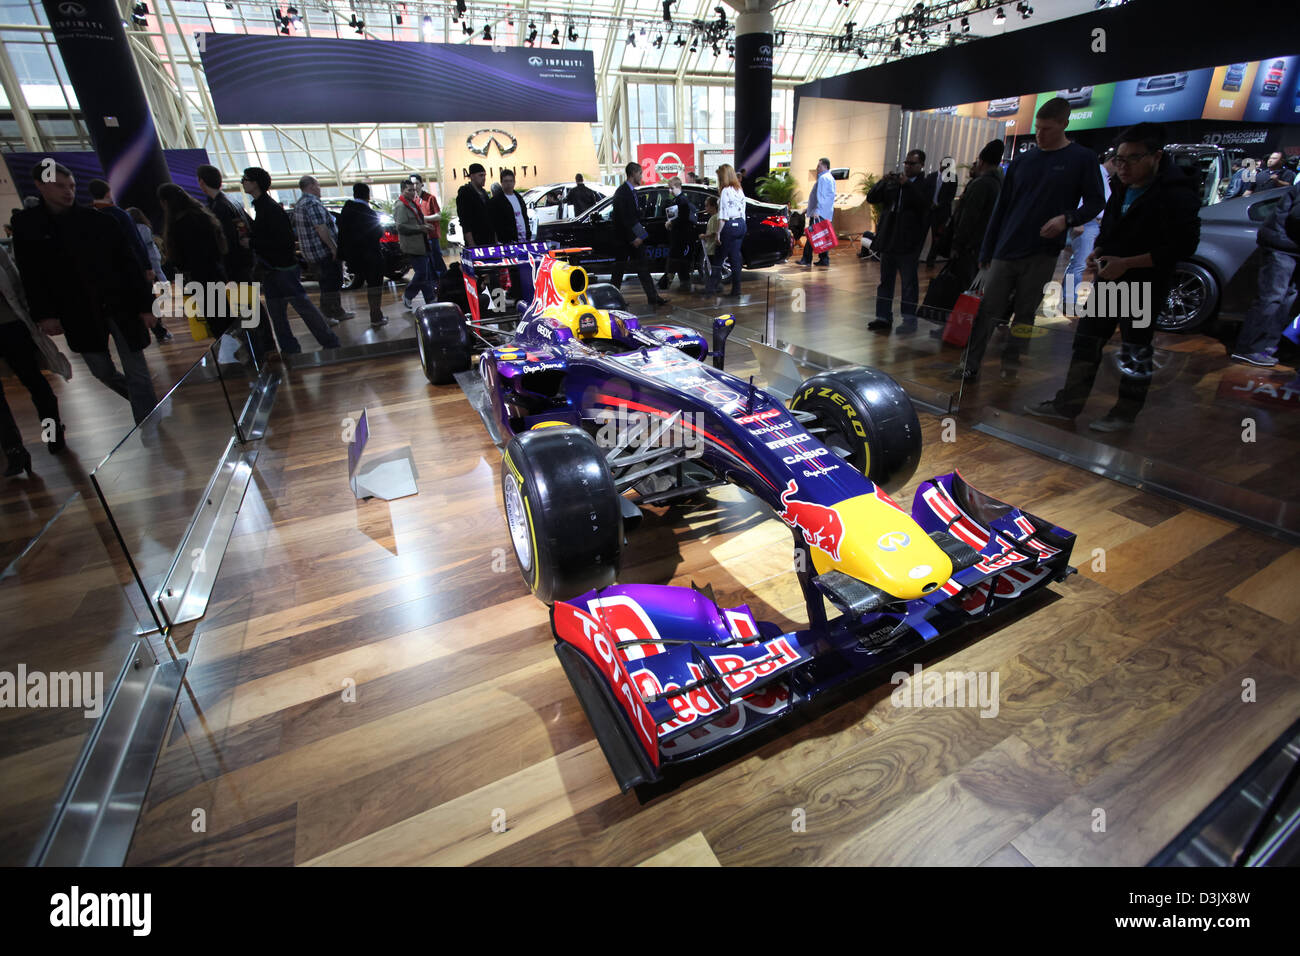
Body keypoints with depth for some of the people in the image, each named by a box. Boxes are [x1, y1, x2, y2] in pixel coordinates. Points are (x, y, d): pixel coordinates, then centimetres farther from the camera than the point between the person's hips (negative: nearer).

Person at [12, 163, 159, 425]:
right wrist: (44, 314, -5)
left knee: (137, 373, -5)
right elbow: (31, 275, 5)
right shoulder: (25, 224, 5)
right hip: (78, 313, 2)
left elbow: (128, 263, 0)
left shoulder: (96, 219, 1)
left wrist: (146, 304, -7)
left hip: (121, 305, -2)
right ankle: (143, 402, 35)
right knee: (103, 372, 10)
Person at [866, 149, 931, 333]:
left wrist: (907, 185, -19)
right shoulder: (893, 181, 12)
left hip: (908, 242, -5)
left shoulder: (925, 184, -2)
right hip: (888, 239, 5)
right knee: (885, 280, 9)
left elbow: (924, 204, -19)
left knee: (909, 281, 0)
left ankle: (910, 319, 6)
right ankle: (883, 317, 17)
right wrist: (882, 182, -6)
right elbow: (871, 198, 10)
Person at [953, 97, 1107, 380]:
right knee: (987, 310, -2)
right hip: (1006, 251, 2)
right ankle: (970, 364, 4)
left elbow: (1095, 202, 4)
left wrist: (1068, 218, -17)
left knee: (1025, 314, 4)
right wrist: (986, 252, 8)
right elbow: (1001, 209, 12)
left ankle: (1010, 364, 15)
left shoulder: (1082, 159, 3)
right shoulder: (1021, 161, 11)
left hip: (1043, 254, -2)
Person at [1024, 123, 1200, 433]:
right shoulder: (1122, 189, 10)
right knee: (1087, 340, 7)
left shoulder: (1176, 194, -14)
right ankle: (1068, 404, 13)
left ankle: (1125, 414, 13)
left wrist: (1126, 263, -25)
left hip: (1144, 288, -8)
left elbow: (1183, 245, -19)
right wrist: (1097, 253, 1)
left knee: (1135, 353, 1)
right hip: (1110, 280, 8)